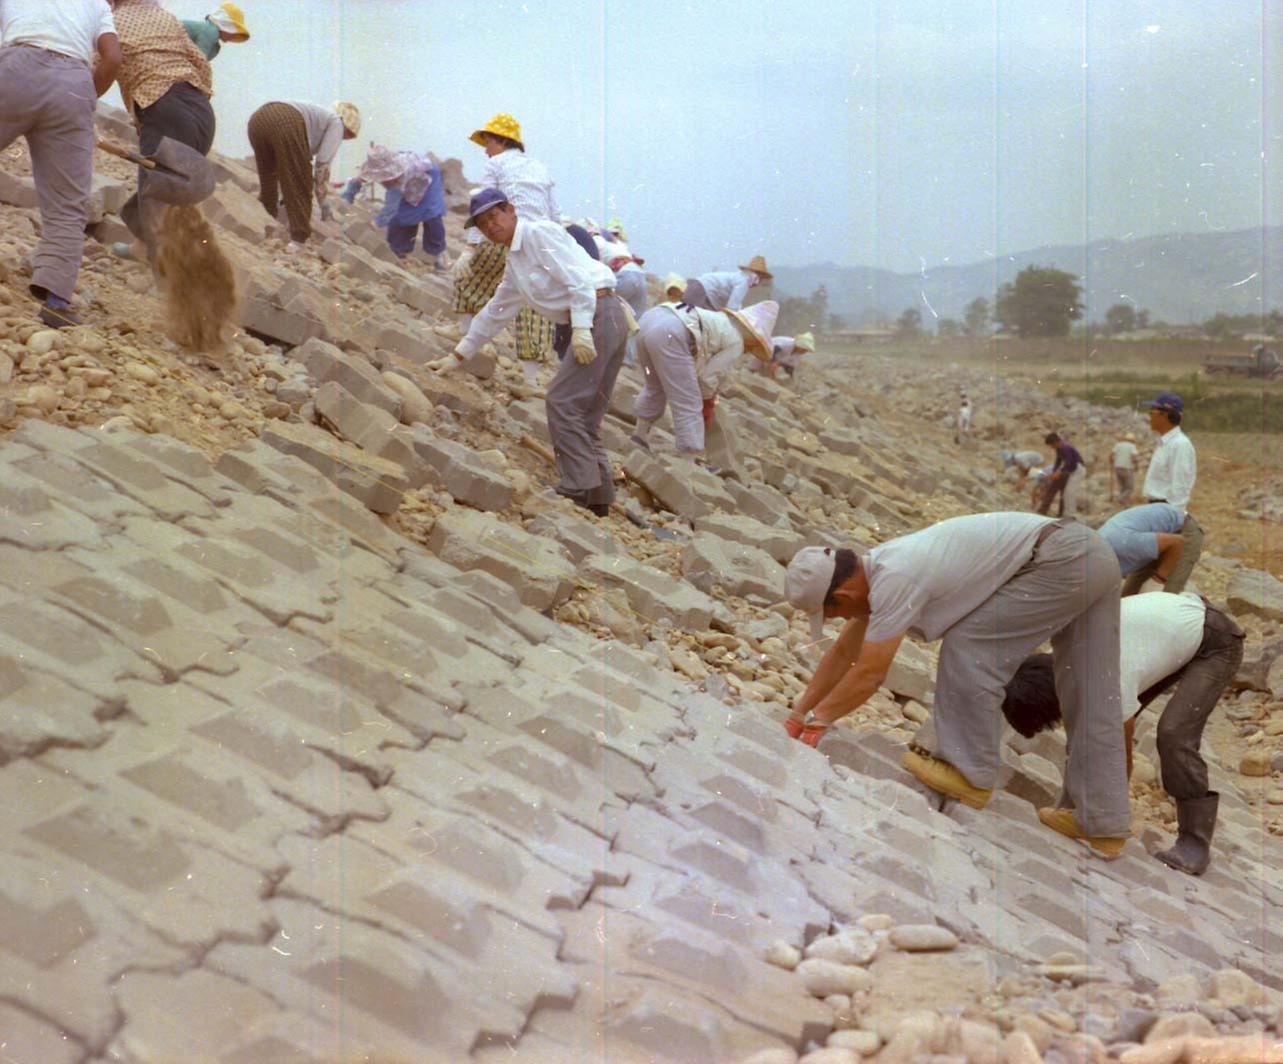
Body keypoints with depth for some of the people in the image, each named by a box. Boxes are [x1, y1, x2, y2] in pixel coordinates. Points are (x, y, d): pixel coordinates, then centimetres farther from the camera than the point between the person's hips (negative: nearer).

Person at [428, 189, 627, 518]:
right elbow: (495, 312, 31)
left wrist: (581, 328, -24)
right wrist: (458, 356, 33)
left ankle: (577, 490, -12)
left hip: (600, 313, -9)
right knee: (584, 416, 8)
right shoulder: (515, 261, 23)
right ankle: (598, 499, 10)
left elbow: (579, 278, -15)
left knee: (561, 402, -13)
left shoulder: (539, 233, -5)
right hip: (606, 320, 9)